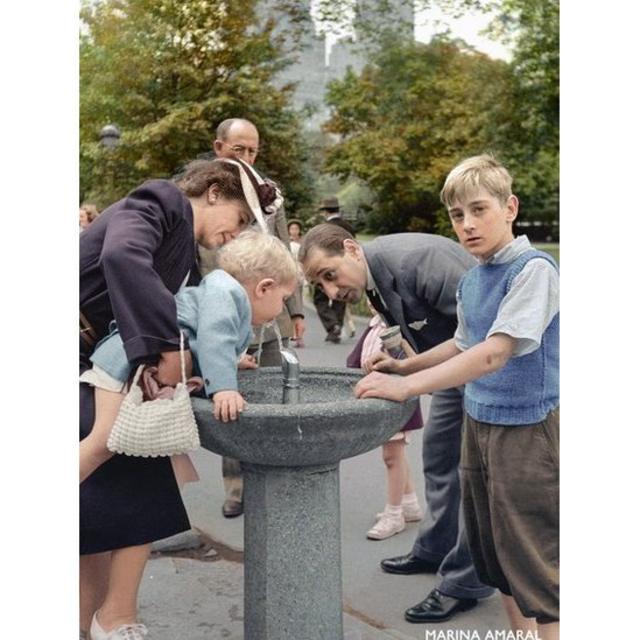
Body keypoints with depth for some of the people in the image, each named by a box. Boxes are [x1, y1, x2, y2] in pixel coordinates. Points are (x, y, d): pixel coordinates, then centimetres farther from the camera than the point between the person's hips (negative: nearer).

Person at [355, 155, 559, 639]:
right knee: (494, 554, 18)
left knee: (534, 565, 0)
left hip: (527, 430, -8)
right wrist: (405, 364, 12)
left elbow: (496, 352, -27)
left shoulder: (534, 269, -17)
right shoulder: (470, 281, 7)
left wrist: (407, 386, -32)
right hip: (478, 422, 8)